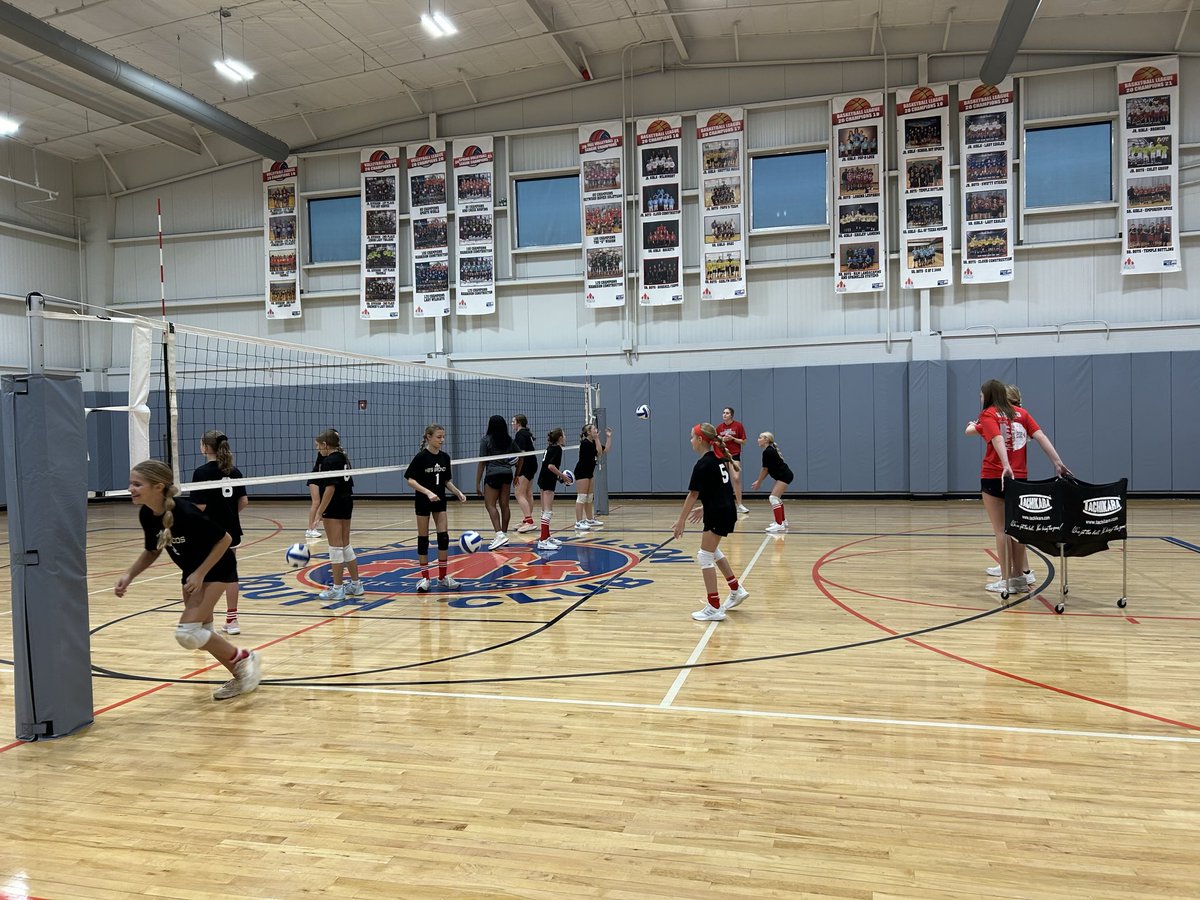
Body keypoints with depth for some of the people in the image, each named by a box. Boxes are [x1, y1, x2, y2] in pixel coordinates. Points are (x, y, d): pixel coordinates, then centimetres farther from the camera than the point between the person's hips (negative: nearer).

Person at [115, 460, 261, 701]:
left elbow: (224, 539, -24)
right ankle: (242, 676, 28)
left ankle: (244, 659, 3)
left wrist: (200, 574, -24)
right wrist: (129, 575, -8)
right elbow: (151, 551, 6)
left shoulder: (185, 512, -33)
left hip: (216, 568, -8)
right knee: (201, 633, 10)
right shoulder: (146, 515, -11)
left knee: (187, 632, -16)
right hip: (192, 571, 8)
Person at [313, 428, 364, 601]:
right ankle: (356, 585, 20)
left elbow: (330, 488, -20)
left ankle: (337, 589, 3)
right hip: (347, 503, 9)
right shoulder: (344, 458, 12)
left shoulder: (329, 461, -14)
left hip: (334, 507, -9)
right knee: (345, 545, 15)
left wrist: (319, 511, -18)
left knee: (336, 547, -2)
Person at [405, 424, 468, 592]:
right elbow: (410, 479, -17)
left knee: (443, 537, 0)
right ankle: (425, 577, 12)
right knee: (423, 539, 3)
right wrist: (428, 492, -28)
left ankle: (443, 576, 10)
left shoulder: (445, 457, 1)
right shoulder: (421, 457, -14)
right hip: (423, 502, -4)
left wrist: (458, 492, -2)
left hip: (440, 501, 4)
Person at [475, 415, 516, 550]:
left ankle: (500, 534, -19)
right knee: (504, 505, 10)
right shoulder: (509, 440, 10)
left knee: (490, 505, -4)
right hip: (507, 473, 6)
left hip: (493, 474, -6)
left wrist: (477, 483, -4)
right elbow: (521, 456, 15)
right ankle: (504, 535, 17)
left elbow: (482, 462, -7)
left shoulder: (486, 440, -5)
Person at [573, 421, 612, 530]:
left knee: (589, 497, 15)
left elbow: (605, 450, 8)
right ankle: (579, 523, -14)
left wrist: (609, 437, 7)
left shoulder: (593, 442, 12)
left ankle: (590, 520, 24)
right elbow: (599, 452, -20)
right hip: (581, 472, -10)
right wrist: (597, 439, -18)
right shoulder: (585, 443, -17)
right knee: (581, 497, -12)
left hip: (589, 472, 10)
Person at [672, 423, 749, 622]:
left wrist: (681, 521, -10)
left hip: (717, 515, -10)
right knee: (713, 551, 26)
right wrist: (705, 508, 20)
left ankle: (714, 609, 1)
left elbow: (693, 495, -15)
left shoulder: (703, 465, -17)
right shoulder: (718, 457, 9)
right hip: (727, 510, 10)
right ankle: (737, 590, 32)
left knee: (705, 557, -2)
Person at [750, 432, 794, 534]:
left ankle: (780, 525, -21)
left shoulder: (767, 452, -18)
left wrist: (758, 482, -2)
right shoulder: (771, 450, 12)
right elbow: (768, 470, 15)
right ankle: (782, 521, 35)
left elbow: (765, 469, -12)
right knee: (777, 497, 22)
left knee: (773, 498, -16)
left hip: (784, 476, -11)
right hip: (784, 475, 11)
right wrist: (759, 481, 12)